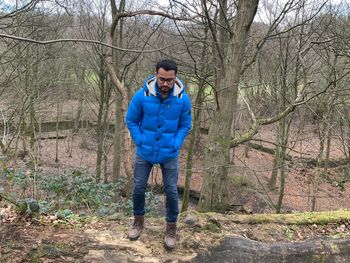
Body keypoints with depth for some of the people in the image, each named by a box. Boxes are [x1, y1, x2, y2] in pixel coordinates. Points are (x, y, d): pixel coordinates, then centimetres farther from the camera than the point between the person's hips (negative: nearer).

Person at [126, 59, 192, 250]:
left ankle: (171, 228, 24)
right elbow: (131, 120, -2)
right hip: (144, 152, 1)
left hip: (169, 154, 0)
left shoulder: (183, 99, -14)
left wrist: (175, 145, -10)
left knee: (171, 191, 4)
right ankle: (138, 221, 33)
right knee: (138, 188, 9)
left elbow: (185, 125, 0)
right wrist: (139, 141, -8)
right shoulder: (142, 95, -15)